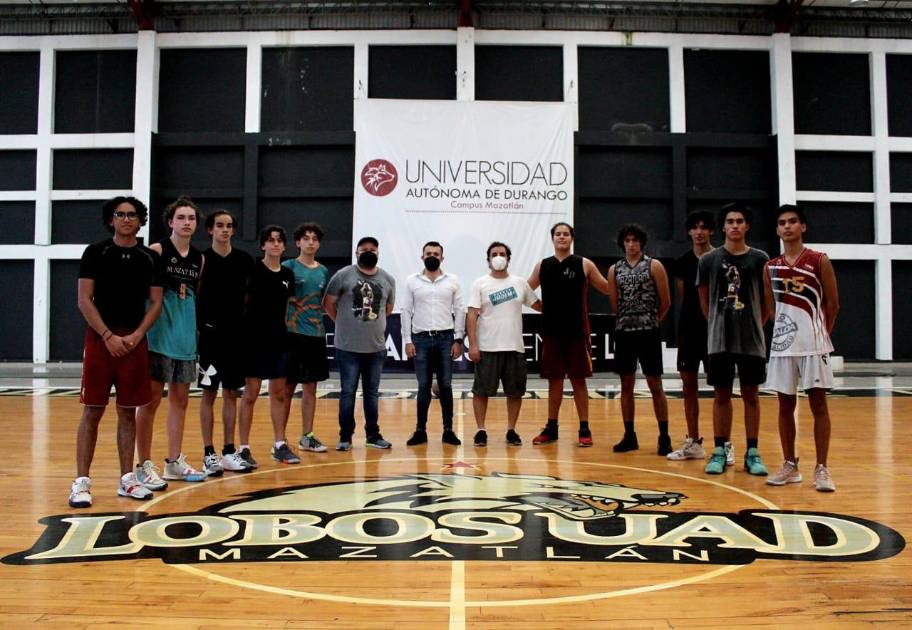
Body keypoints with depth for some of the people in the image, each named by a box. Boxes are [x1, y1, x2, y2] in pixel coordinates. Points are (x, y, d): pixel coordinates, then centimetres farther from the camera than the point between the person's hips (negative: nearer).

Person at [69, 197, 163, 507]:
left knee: (128, 412, 7)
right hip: (100, 338, -3)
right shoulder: (95, 253, 1)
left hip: (135, 340, 3)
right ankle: (81, 482, 3)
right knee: (92, 411, -2)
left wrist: (136, 336, -6)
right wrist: (108, 336, -12)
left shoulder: (150, 258, 8)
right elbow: (84, 300, -4)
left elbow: (155, 303, 7)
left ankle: (127, 479, 15)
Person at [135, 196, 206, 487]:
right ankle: (144, 465, 6)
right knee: (152, 398, -2)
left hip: (186, 333, 6)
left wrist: (195, 328, 15)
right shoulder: (157, 250, -6)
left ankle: (174, 461, 22)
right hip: (159, 332, -6)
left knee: (180, 398, 11)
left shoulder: (199, 258, 11)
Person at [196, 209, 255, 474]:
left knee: (231, 393, 9)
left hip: (236, 334, 3)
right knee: (209, 394, 2)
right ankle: (209, 454, 9)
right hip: (210, 334, -3)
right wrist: (199, 325, -8)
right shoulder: (201, 259, -2)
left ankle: (229, 452, 17)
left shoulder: (244, 260, 6)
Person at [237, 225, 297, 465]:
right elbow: (243, 302, -6)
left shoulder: (288, 274, 10)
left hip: (280, 338, 6)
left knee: (279, 393, 10)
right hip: (255, 338, -5)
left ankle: (279, 445, 18)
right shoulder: (254, 270, -6)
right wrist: (246, 328, -9)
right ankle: (244, 448, 5)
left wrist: (283, 327, 13)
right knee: (250, 393, -2)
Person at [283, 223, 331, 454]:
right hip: (292, 333, -5)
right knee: (288, 387, 0)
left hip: (316, 334, 5)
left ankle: (307, 436, 18)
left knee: (310, 387, 10)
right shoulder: (288, 267, -3)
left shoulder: (323, 271, 12)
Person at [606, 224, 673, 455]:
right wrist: (629, 319, 12)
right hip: (623, 332, 4)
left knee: (655, 385, 0)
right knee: (626, 385, 8)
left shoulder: (654, 266, -2)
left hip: (648, 333, -4)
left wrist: (652, 321, 9)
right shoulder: (614, 270, 9)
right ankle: (629, 436, 17)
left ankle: (664, 437, 8)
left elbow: (665, 302, 0)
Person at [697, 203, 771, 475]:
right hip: (719, 338, 0)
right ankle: (720, 451, 13)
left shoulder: (760, 259, 2)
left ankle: (752, 453, 14)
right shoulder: (709, 260, 2)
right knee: (721, 394, 5)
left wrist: (755, 324, 5)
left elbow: (767, 300, 8)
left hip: (752, 339, 0)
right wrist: (718, 323, 9)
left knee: (750, 394, 6)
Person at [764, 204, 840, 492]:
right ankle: (790, 465, 17)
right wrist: (786, 328, 8)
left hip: (812, 342, -3)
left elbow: (832, 303, 2)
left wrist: (822, 333, 4)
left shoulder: (819, 261, -2)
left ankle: (821, 468, 6)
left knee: (818, 404, -1)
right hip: (782, 342, 4)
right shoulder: (771, 267, 8)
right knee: (785, 405, 7)